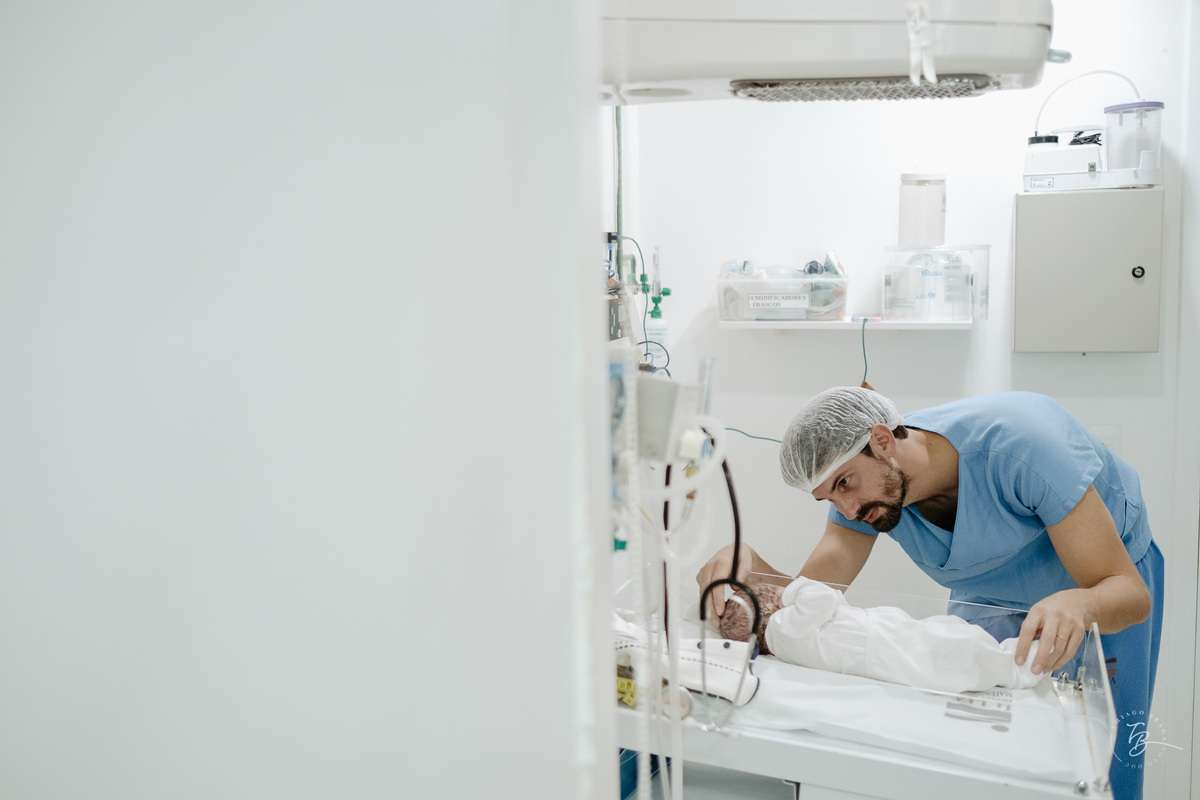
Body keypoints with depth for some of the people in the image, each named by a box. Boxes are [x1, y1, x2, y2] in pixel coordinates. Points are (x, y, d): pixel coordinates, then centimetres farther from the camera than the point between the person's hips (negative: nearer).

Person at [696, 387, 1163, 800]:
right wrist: (746, 562, -46)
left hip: (1099, 582, -3)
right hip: (991, 597, 4)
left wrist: (1075, 604, -57)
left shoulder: (1021, 441, -37)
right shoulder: (866, 484, -21)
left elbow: (1130, 592, -35)